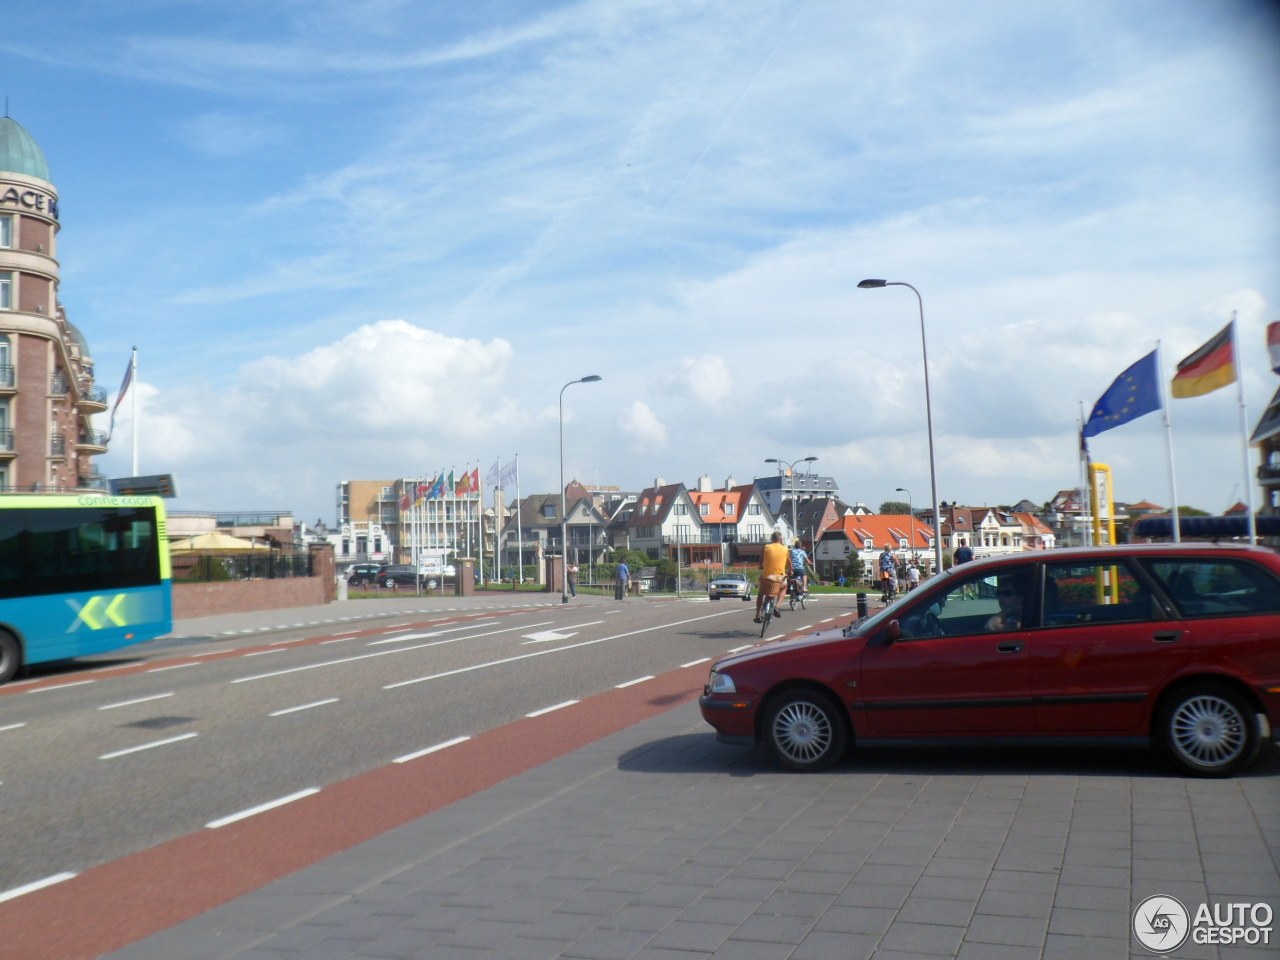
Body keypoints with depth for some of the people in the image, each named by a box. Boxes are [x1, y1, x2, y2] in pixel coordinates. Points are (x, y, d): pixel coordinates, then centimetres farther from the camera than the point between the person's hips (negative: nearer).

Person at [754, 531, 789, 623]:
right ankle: (776, 607, 13)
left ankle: (757, 615, 14)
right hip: (780, 577, 0)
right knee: (784, 586, 33)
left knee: (760, 594, 25)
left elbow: (760, 563, 9)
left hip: (766, 576, 0)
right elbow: (789, 564, 13)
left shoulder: (766, 547, 2)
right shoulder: (785, 549, 3)